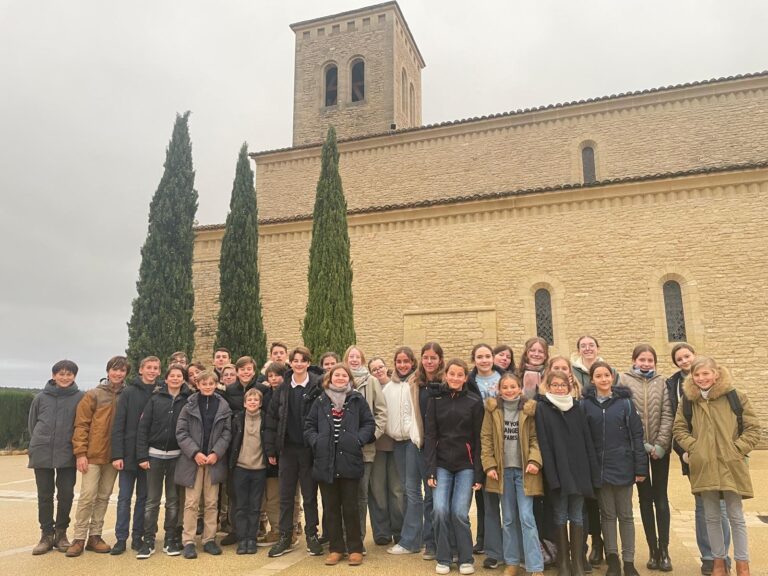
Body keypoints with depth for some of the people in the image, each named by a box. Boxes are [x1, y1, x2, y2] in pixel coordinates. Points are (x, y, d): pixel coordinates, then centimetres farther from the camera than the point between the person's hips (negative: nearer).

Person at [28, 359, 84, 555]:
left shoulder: (81, 398, -3)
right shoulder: (41, 398, 4)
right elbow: (31, 423, 14)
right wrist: (40, 442, 10)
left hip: (68, 455, -1)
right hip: (42, 454, 2)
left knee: (66, 495, 4)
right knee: (45, 495, 8)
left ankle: (61, 532, 20)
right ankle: (46, 534, 19)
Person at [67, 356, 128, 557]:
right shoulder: (94, 395, -3)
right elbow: (81, 425, -5)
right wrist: (80, 452, -10)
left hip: (114, 456, 3)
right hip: (93, 454, -3)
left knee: (104, 497, 10)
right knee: (88, 496, -3)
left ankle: (95, 536, 19)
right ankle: (79, 538, 9)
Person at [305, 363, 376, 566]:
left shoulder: (357, 400, 4)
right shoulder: (320, 401, 9)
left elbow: (369, 424, 4)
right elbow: (309, 426, 10)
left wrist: (359, 440, -11)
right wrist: (316, 442, -6)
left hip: (349, 461, -2)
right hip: (326, 462, 2)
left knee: (350, 507, 4)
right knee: (331, 507, 10)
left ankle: (355, 549, 17)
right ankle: (335, 549, 22)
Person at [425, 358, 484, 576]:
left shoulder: (474, 402, 1)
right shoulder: (435, 400, 4)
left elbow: (478, 438, 0)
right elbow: (430, 436, 2)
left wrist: (479, 473, -4)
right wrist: (430, 470, -6)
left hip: (466, 465, -1)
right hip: (442, 464, 1)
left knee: (459, 512, -7)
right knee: (440, 510, -9)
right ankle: (443, 558, 11)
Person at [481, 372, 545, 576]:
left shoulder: (529, 409, -3)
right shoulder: (492, 409, 0)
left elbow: (535, 438, -1)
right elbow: (486, 438, 1)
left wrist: (534, 460, -16)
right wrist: (489, 465, -6)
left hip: (524, 470, -2)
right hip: (503, 470, 2)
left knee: (526, 518, -5)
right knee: (509, 519, 12)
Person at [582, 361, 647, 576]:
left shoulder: (625, 402, -2)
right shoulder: (586, 404, 0)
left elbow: (636, 435, -3)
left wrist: (640, 467, -7)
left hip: (623, 467, -1)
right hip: (599, 467, 1)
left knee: (625, 515, 9)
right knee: (607, 514, 11)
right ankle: (612, 559, 22)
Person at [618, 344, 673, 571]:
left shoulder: (661, 382, 4)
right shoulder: (624, 380, -1)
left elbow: (667, 414, 0)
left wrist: (660, 444, -10)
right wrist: (642, 444, -11)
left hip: (660, 447, 1)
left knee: (660, 497, 4)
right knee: (645, 498, 7)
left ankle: (664, 549, 11)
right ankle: (653, 550, 15)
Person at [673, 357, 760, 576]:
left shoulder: (735, 396, -5)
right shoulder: (688, 400, 1)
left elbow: (753, 428, -1)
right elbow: (679, 429, 9)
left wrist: (736, 449, -10)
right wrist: (692, 447, -5)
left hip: (731, 466, -2)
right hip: (703, 466, 2)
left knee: (735, 516, 9)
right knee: (711, 516, 13)